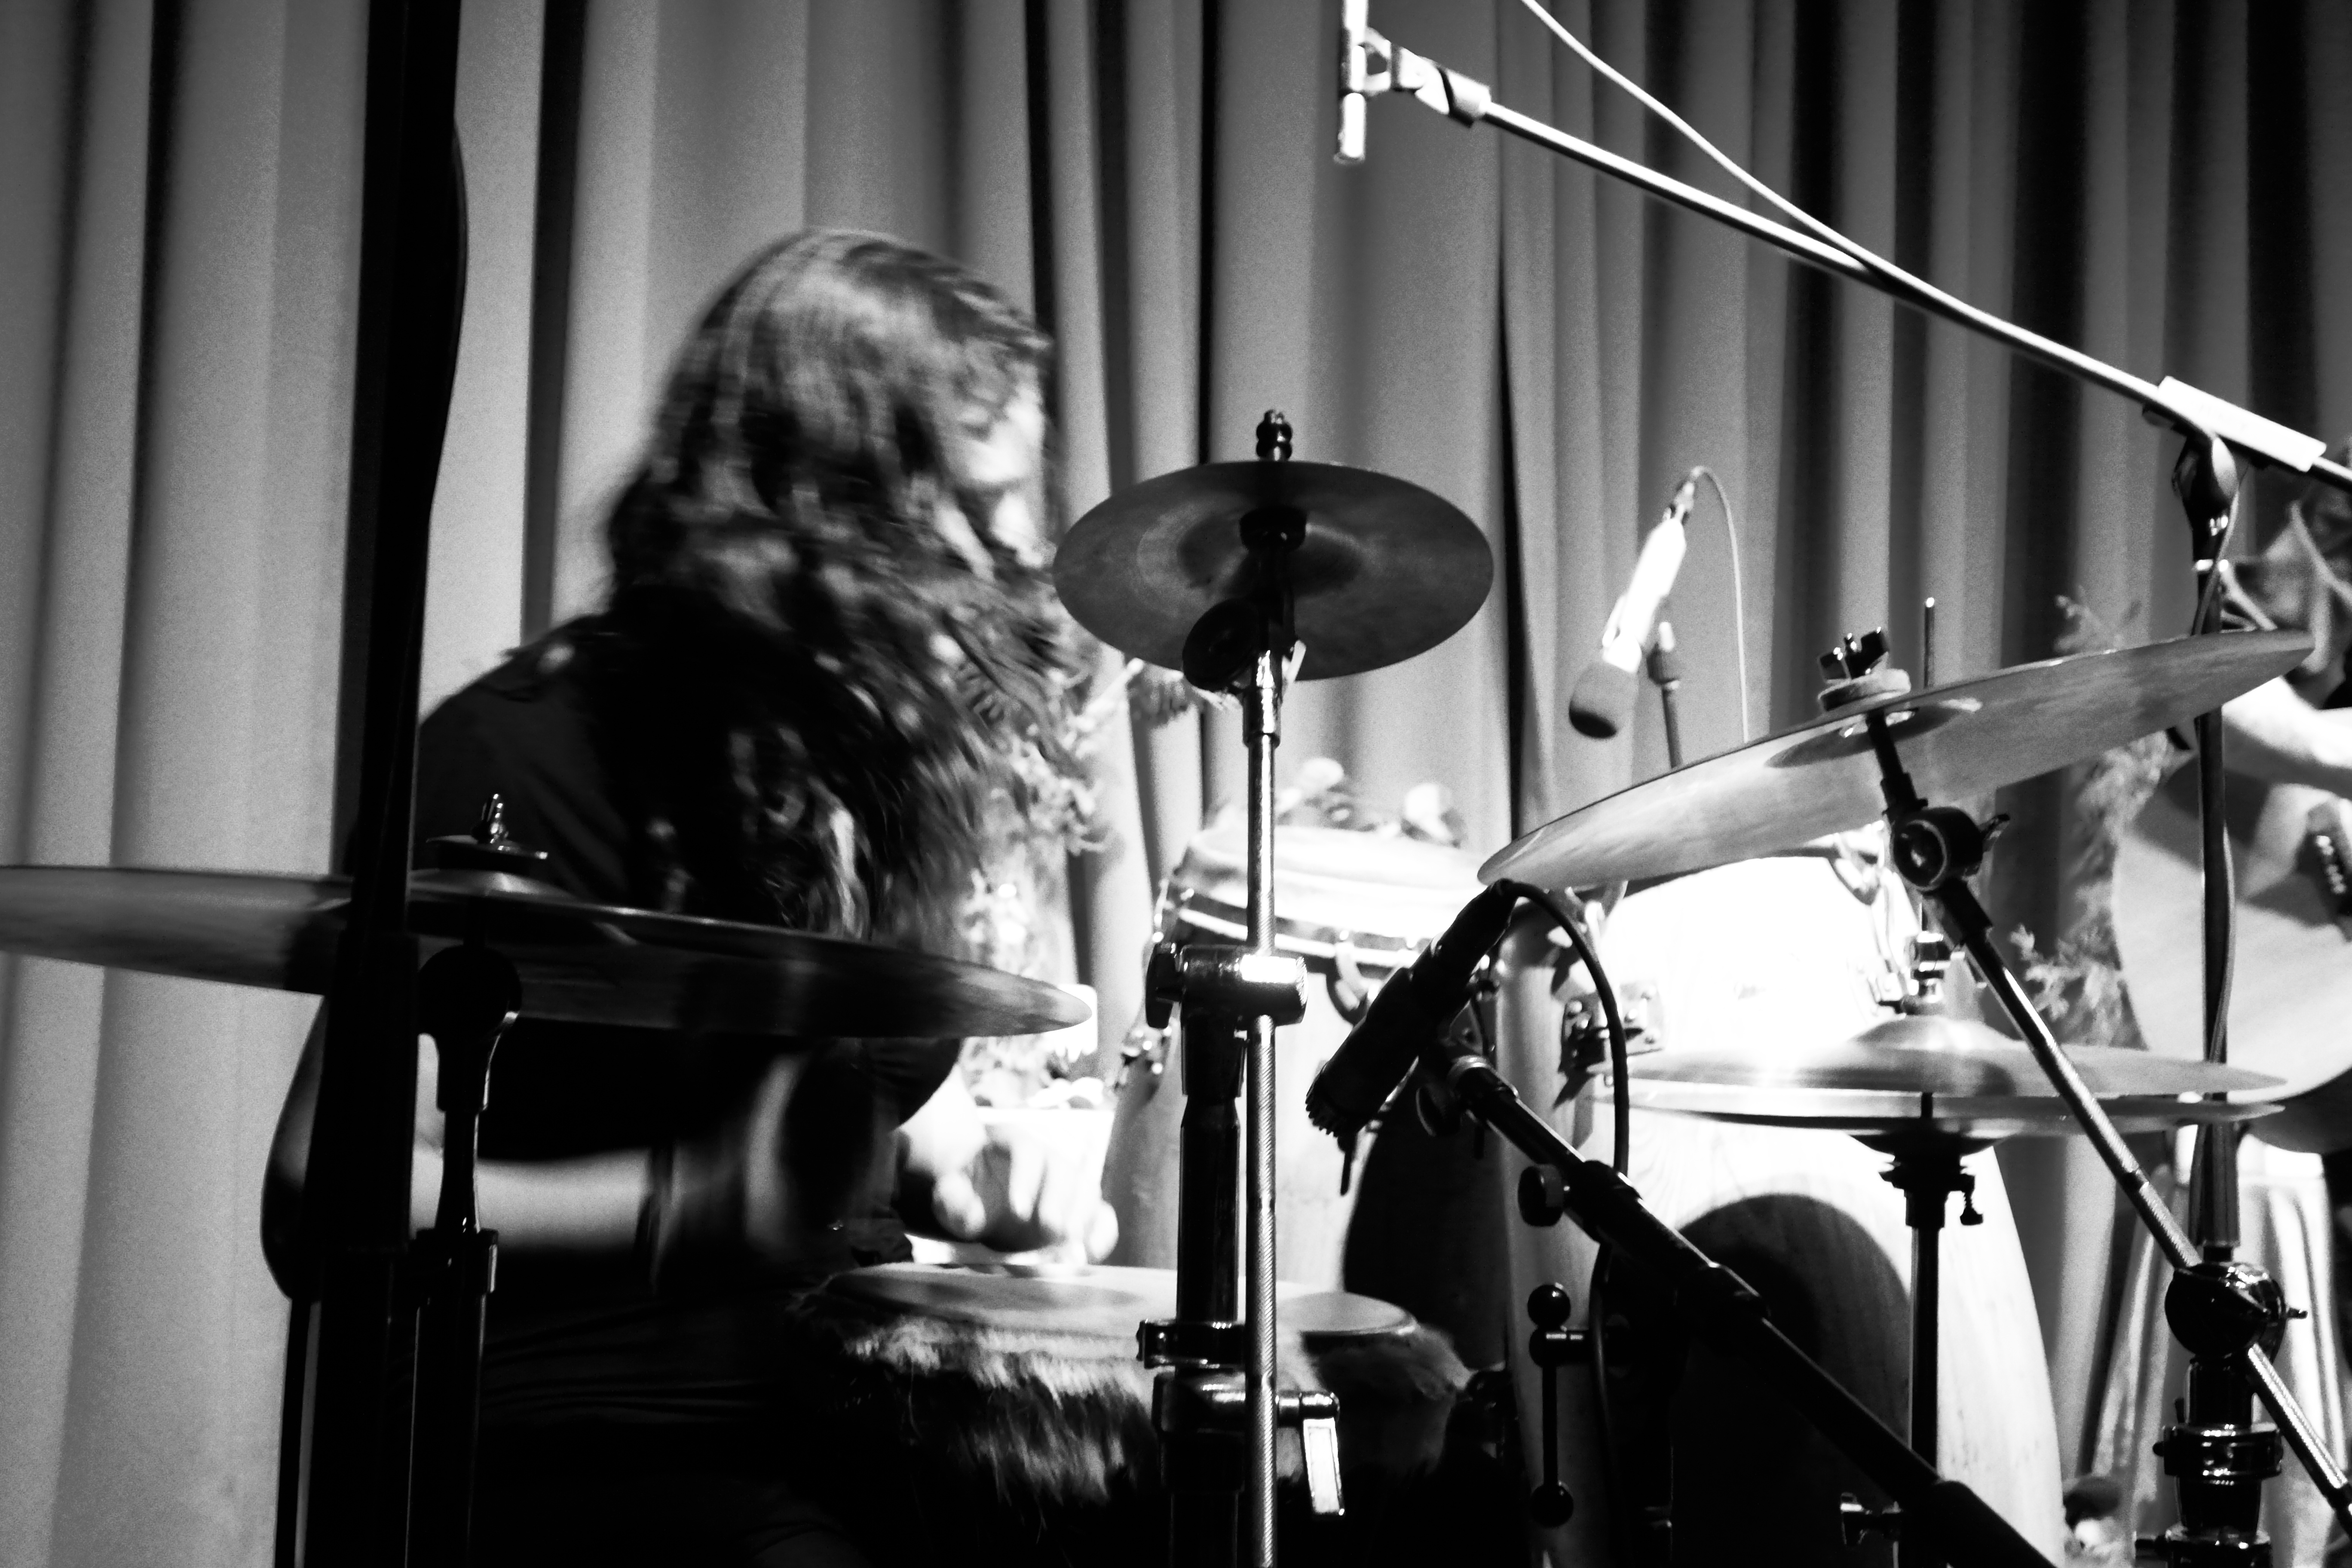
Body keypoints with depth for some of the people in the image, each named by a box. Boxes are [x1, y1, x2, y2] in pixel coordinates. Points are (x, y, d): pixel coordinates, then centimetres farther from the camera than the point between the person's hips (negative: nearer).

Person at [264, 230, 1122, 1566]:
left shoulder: (896, 755, 9)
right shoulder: (527, 758, -12)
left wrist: (991, 1179, 1)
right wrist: (689, 1205, -27)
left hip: (848, 1400, 7)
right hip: (596, 1447, -6)